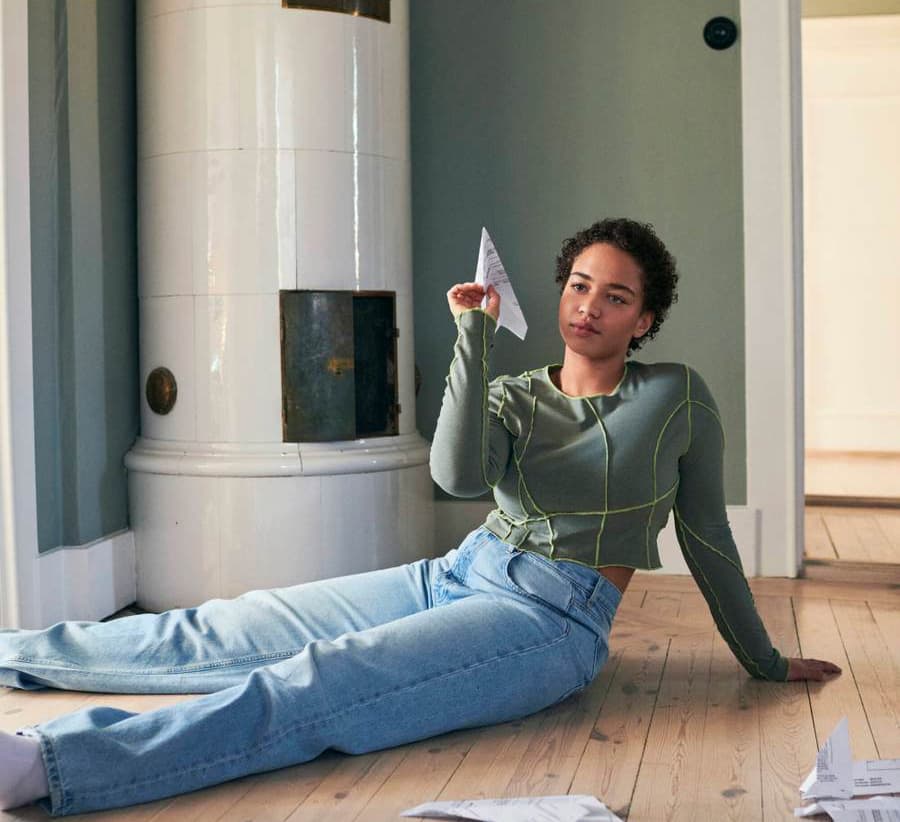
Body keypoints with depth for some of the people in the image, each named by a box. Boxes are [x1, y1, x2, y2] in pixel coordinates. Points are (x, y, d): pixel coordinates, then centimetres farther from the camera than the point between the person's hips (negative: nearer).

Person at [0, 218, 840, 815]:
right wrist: (474, 335, -10)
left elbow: (708, 539, 10)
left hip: (551, 621, -5)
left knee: (311, 686, -28)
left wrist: (765, 660, 15)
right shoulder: (511, 397, 10)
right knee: (216, 632, -2)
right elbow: (458, 475, -13)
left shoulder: (678, 396, 2)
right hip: (455, 575, 5)